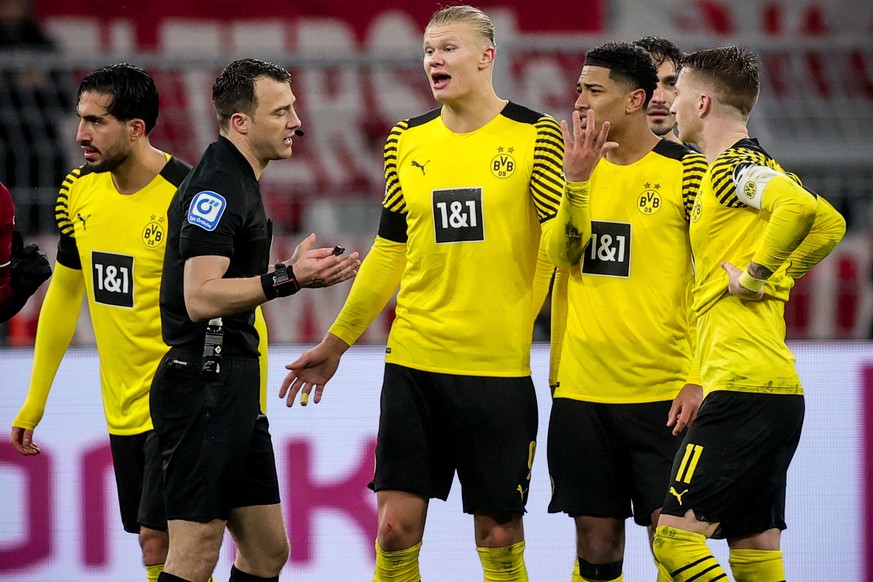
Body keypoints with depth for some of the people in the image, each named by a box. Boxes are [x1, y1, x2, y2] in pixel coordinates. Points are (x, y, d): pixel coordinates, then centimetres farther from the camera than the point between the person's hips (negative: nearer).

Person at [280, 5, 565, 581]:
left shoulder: (535, 135, -3)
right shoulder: (406, 141, 9)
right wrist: (337, 343, 19)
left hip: (501, 366, -3)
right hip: (413, 361, 3)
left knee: (498, 532, 2)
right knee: (396, 525, -1)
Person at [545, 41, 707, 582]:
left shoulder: (685, 170, -4)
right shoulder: (580, 167, 11)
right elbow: (563, 255, -2)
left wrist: (697, 378, -12)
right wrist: (577, 180, -16)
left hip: (663, 392, -4)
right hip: (582, 389, 4)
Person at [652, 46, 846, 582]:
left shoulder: (732, 166, -9)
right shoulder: (756, 166, 20)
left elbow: (803, 209, -27)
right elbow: (828, 225, 26)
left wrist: (756, 273, -16)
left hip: (742, 386, -10)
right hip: (779, 386, 10)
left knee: (677, 537, -13)